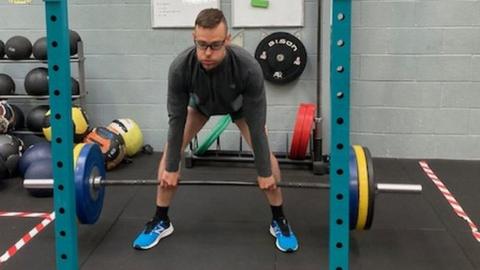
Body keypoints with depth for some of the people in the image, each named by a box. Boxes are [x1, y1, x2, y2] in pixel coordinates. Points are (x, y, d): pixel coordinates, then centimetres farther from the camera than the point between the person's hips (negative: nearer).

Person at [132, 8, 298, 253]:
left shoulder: (248, 68, -44)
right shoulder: (179, 68, -40)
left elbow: (255, 123, -34)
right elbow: (177, 119, -27)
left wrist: (264, 172, -26)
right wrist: (171, 168, -21)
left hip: (239, 105, -1)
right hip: (200, 104, 1)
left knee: (266, 154, -15)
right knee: (170, 151, -11)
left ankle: (279, 221, 3)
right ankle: (160, 221, 5)